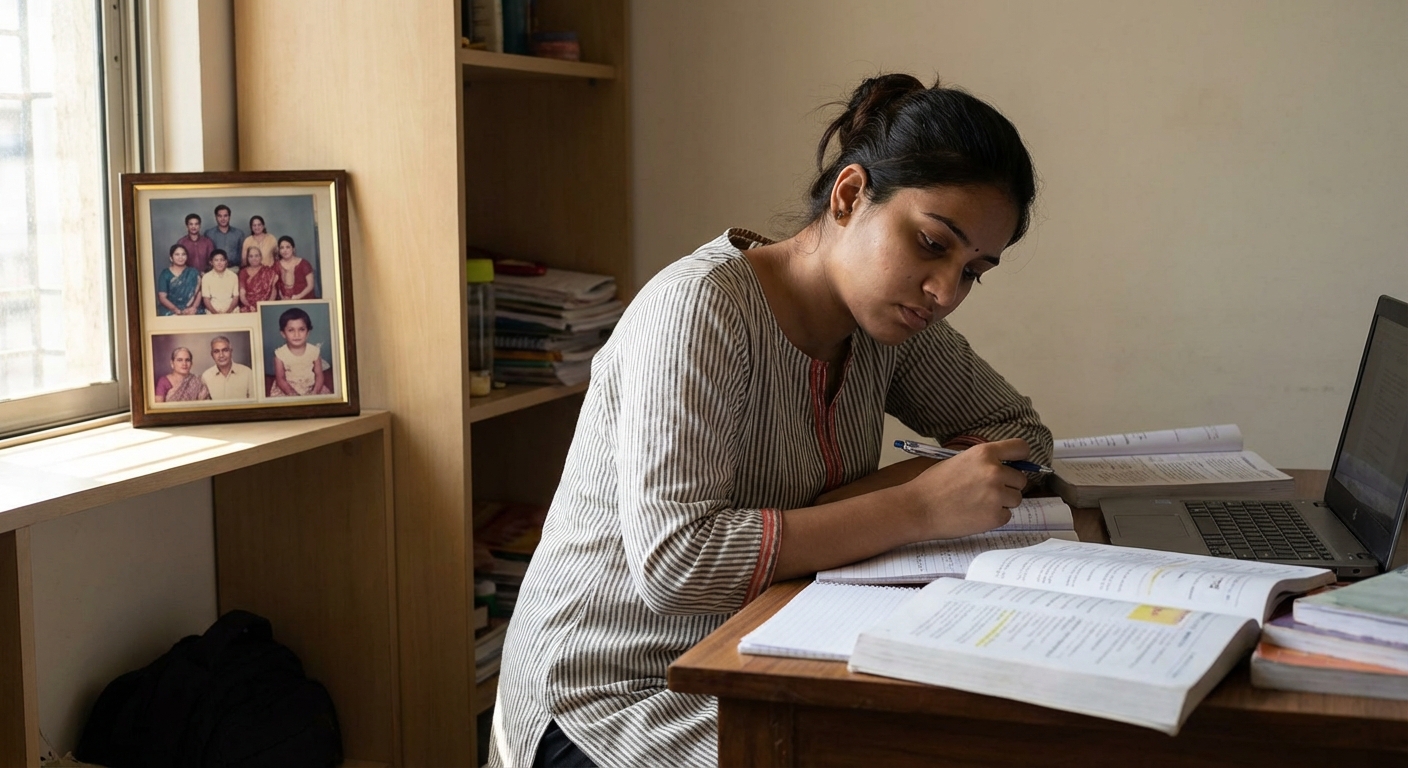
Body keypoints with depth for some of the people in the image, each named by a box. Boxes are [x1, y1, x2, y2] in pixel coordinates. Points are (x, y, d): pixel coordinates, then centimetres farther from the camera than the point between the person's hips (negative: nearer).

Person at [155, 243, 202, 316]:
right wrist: (177, 310, -15)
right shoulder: (165, 274, 5)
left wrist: (194, 307, -15)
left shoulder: (193, 272, 11)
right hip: (170, 310, -2)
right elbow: (162, 297, -1)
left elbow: (198, 293, 4)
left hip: (190, 309, 2)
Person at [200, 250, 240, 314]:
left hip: (231, 311, 1)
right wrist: (215, 312, -11)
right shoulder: (206, 277, 5)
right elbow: (206, 299, 4)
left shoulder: (233, 276, 6)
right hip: (213, 313, -1)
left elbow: (236, 298, 6)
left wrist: (228, 312, -8)